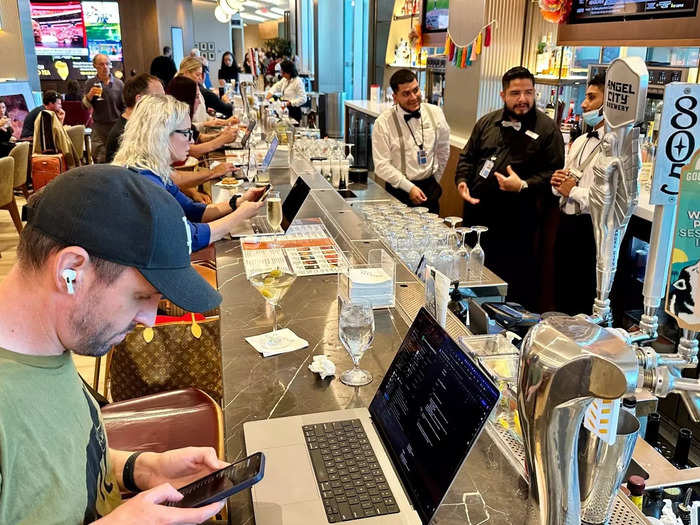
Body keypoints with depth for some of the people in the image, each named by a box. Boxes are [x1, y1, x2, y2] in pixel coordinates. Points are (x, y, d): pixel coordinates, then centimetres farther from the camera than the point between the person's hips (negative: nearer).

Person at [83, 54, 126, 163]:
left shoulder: (119, 84, 4)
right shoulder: (90, 83, 5)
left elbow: (124, 107, 9)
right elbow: (85, 106, 5)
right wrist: (90, 95, -15)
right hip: (99, 127, 0)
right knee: (99, 160, -4)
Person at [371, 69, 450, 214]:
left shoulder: (435, 113, 1)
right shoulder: (383, 123, -10)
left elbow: (443, 151, 14)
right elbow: (382, 166, -12)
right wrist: (409, 188, -16)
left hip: (429, 188, 3)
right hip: (399, 191, -3)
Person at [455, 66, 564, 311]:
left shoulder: (547, 129, -3)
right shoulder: (487, 123, 11)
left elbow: (554, 172, -8)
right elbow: (468, 156, 19)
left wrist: (523, 186, -21)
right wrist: (462, 180, 1)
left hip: (516, 225, -5)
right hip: (477, 214, 5)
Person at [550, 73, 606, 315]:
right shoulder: (580, 141, 15)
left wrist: (573, 191, -16)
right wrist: (558, 182, 0)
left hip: (591, 230, -9)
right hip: (566, 224, 9)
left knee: (583, 307, 3)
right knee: (563, 297, 20)